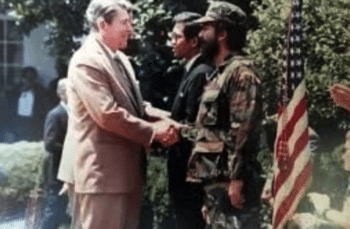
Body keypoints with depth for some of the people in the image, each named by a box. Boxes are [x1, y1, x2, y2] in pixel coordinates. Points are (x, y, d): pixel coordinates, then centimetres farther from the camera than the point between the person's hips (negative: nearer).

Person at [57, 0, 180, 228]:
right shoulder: (86, 62, -16)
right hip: (101, 168, -10)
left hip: (127, 167, 10)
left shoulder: (120, 59, 15)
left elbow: (136, 105, 18)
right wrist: (153, 131, -17)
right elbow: (108, 114, -24)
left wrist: (165, 121, -1)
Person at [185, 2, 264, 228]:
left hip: (230, 181, -10)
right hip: (216, 181, 10)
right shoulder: (220, 74, 19)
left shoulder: (241, 71, -11)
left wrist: (236, 180, -23)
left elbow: (243, 130, -19)